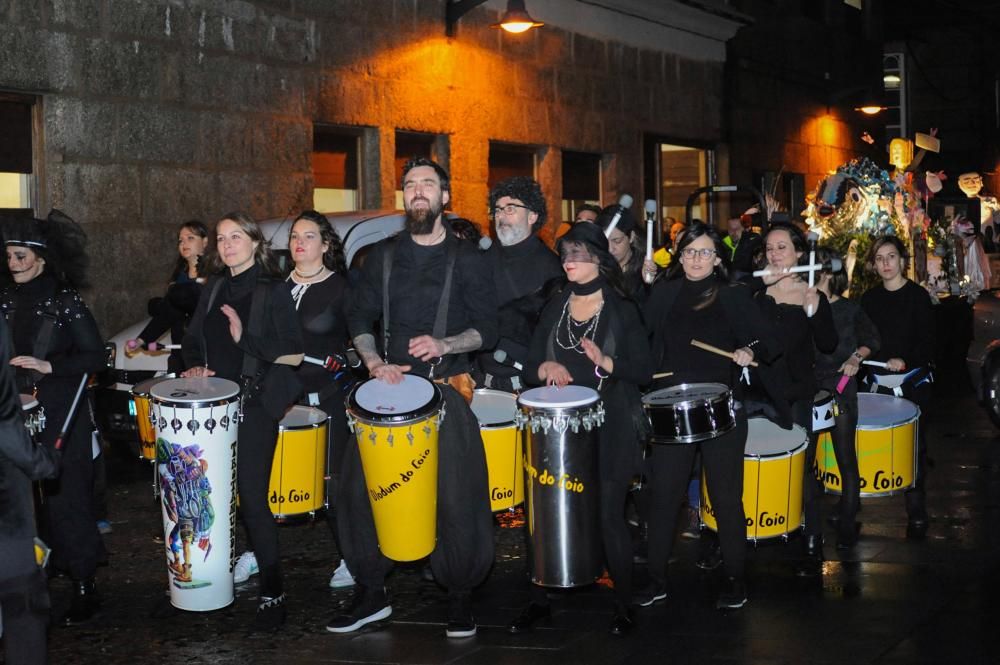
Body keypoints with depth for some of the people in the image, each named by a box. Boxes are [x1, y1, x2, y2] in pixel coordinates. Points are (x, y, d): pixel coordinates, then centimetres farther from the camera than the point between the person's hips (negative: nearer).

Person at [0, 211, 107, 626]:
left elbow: (95, 357, -8)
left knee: (66, 497, -3)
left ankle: (85, 587, 4)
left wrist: (49, 366, -18)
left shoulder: (65, 301, -7)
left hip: (60, 417, -5)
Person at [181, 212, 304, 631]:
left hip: (254, 405, -6)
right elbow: (194, 340, 23)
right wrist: (194, 367, 2)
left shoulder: (273, 291, -4)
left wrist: (245, 339, -17)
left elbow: (294, 355, -8)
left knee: (252, 497, -7)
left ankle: (272, 595, 0)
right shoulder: (214, 290, 14)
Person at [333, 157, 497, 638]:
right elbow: (359, 319, 13)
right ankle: (371, 593, 12)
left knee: (459, 497, -7)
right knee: (359, 487, -3)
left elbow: (487, 330, 0)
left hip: (447, 389, -3)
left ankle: (460, 597, 11)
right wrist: (373, 361, -5)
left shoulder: (466, 260, 1)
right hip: (389, 385, 3)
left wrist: (443, 344, -18)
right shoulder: (384, 256, 10)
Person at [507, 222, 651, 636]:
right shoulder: (555, 308, 9)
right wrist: (546, 368, -12)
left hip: (609, 430, -4)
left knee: (609, 517, -2)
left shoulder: (621, 310, -2)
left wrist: (605, 362, -21)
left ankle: (624, 605, 12)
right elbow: (530, 366, 10)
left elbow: (643, 372, -5)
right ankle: (539, 600, 16)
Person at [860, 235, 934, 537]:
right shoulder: (870, 298, 9)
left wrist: (905, 360, -24)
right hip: (878, 380, 4)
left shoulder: (918, 296, -5)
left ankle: (916, 510, 7)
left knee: (914, 445, -1)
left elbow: (927, 342, -10)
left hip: (913, 380, -3)